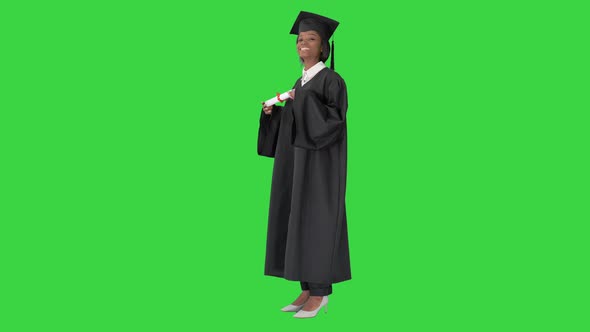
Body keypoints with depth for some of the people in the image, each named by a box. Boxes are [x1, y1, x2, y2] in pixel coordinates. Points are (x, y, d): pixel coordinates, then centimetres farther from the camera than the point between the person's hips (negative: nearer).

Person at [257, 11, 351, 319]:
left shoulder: (331, 80, -8)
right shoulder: (300, 84, 17)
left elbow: (334, 120, -19)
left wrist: (304, 100, -22)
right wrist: (272, 112, 2)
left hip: (320, 163, -9)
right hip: (297, 162, 9)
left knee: (316, 222, -7)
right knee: (299, 223, 7)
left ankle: (321, 293, 1)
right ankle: (309, 291, 14)